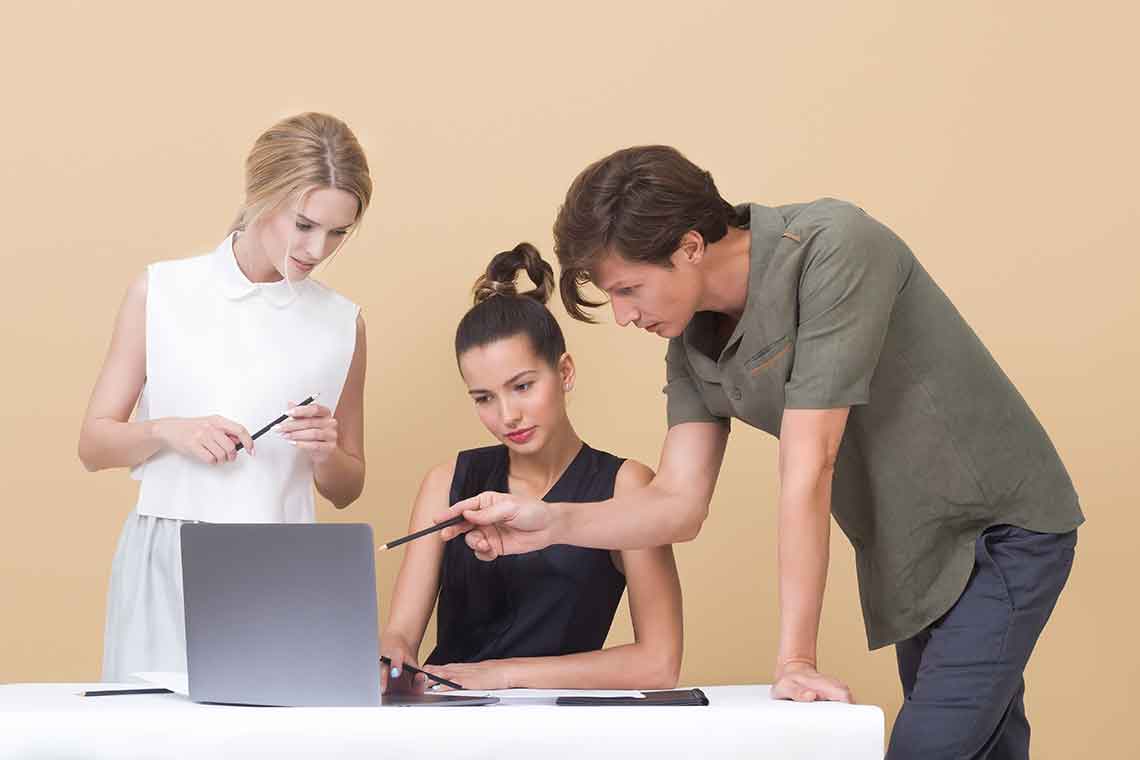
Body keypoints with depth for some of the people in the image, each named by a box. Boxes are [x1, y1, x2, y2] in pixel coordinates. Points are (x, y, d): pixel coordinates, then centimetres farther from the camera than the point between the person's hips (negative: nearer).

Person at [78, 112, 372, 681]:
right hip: (165, 567, -1)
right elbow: (93, 444, 5)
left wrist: (326, 452, -6)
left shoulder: (340, 324, 7)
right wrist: (166, 432, -13)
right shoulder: (160, 293, 3)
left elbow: (345, 490, 15)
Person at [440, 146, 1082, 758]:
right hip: (913, 553, 8)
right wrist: (551, 522, -17)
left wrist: (795, 658, -27)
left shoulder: (831, 249, -26)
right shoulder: (693, 342, -1)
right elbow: (680, 505, 0)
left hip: (1000, 528, -8)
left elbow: (807, 471, -28)